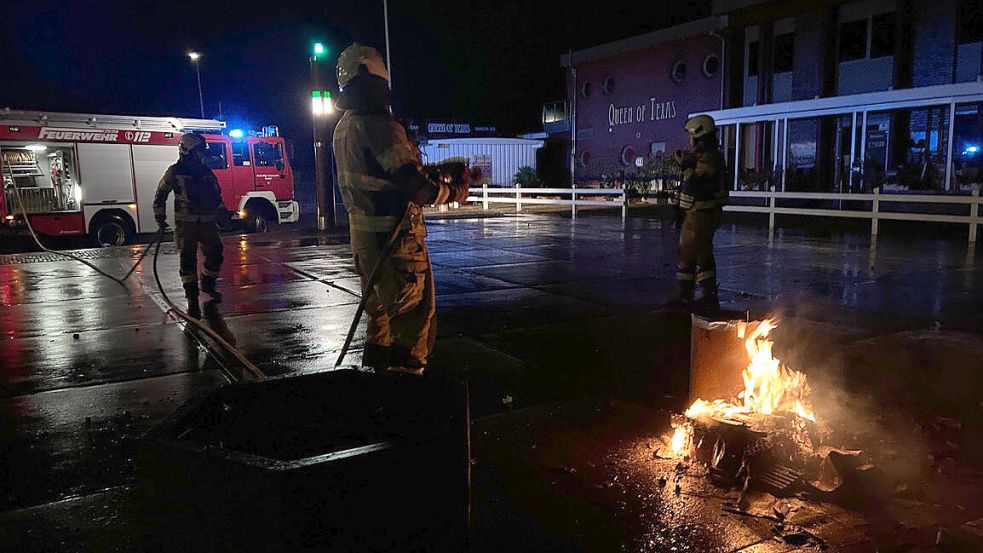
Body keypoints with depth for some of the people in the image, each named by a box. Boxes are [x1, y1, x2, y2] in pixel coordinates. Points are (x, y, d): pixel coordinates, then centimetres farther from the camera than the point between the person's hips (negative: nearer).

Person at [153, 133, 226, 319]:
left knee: (216, 253, 4)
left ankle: (208, 284, 30)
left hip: (207, 222, 5)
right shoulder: (175, 172, -4)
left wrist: (222, 212, 17)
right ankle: (192, 300, -3)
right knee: (188, 259, -6)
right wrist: (160, 218, 2)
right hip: (186, 223, -4)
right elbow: (160, 195, 4)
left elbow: (217, 194, 22)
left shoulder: (206, 172, 9)